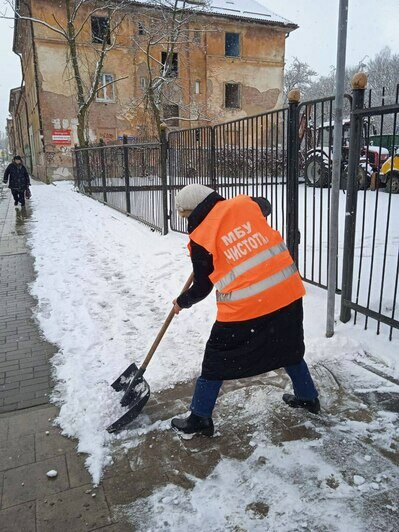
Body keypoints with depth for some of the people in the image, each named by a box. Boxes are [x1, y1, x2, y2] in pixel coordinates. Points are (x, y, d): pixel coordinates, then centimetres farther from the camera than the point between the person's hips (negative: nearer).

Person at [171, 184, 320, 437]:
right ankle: (308, 397, 46)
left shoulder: (201, 238, -6)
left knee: (217, 360, 14)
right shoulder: (245, 204, 3)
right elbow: (266, 206, 28)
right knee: (289, 348, 28)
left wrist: (182, 302, 23)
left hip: (244, 308, -5)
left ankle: (200, 419, 26)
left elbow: (202, 288, 4)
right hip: (288, 293, 5)